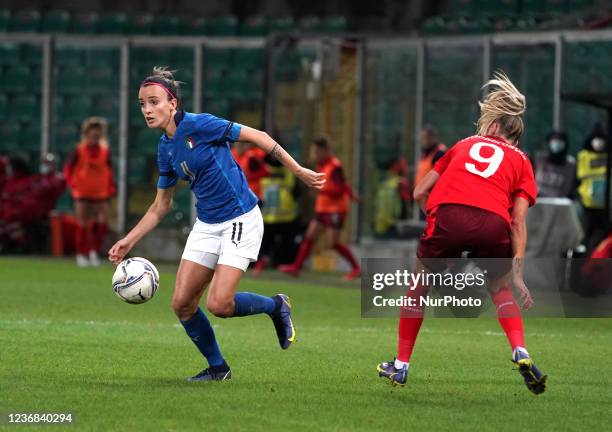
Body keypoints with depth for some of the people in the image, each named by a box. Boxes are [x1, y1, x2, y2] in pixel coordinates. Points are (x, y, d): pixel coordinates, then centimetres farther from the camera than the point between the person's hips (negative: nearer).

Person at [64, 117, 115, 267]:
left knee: (103, 223, -10)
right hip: (82, 193, -2)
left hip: (101, 193, 2)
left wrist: (110, 188, 6)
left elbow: (109, 170, 14)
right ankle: (81, 255, 12)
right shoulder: (79, 151, -5)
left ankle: (94, 251, 6)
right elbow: (68, 169, 1)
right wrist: (72, 184, -10)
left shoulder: (105, 152, 3)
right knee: (83, 225, 1)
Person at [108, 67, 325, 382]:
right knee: (182, 303, 0)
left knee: (218, 304, -17)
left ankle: (276, 306, 12)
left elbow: (258, 137, -11)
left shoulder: (199, 125, -16)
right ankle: (217, 368, 19)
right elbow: (161, 207, 16)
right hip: (206, 225, 7)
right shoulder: (165, 149, 6)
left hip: (240, 220, -7)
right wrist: (129, 240, 8)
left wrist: (298, 171, -11)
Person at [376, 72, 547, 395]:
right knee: (500, 290, 26)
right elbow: (518, 222, 10)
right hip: (493, 224, 0)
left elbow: (420, 193, 25)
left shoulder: (464, 145, 29)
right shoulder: (521, 162, 23)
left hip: (448, 214, 0)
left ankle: (401, 366, 28)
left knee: (419, 286, 23)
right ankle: (521, 354, 4)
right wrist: (517, 274, 8)